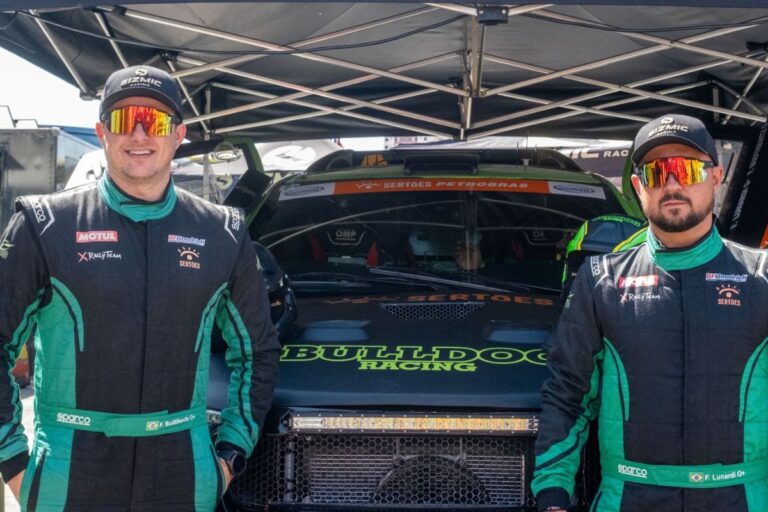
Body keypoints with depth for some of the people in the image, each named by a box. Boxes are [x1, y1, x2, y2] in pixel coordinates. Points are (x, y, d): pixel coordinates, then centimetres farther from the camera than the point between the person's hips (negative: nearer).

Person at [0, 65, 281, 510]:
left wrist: (233, 450, 8)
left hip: (184, 474, 2)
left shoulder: (223, 235, 6)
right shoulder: (47, 226, -2)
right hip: (68, 475, -2)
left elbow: (257, 349, 15)